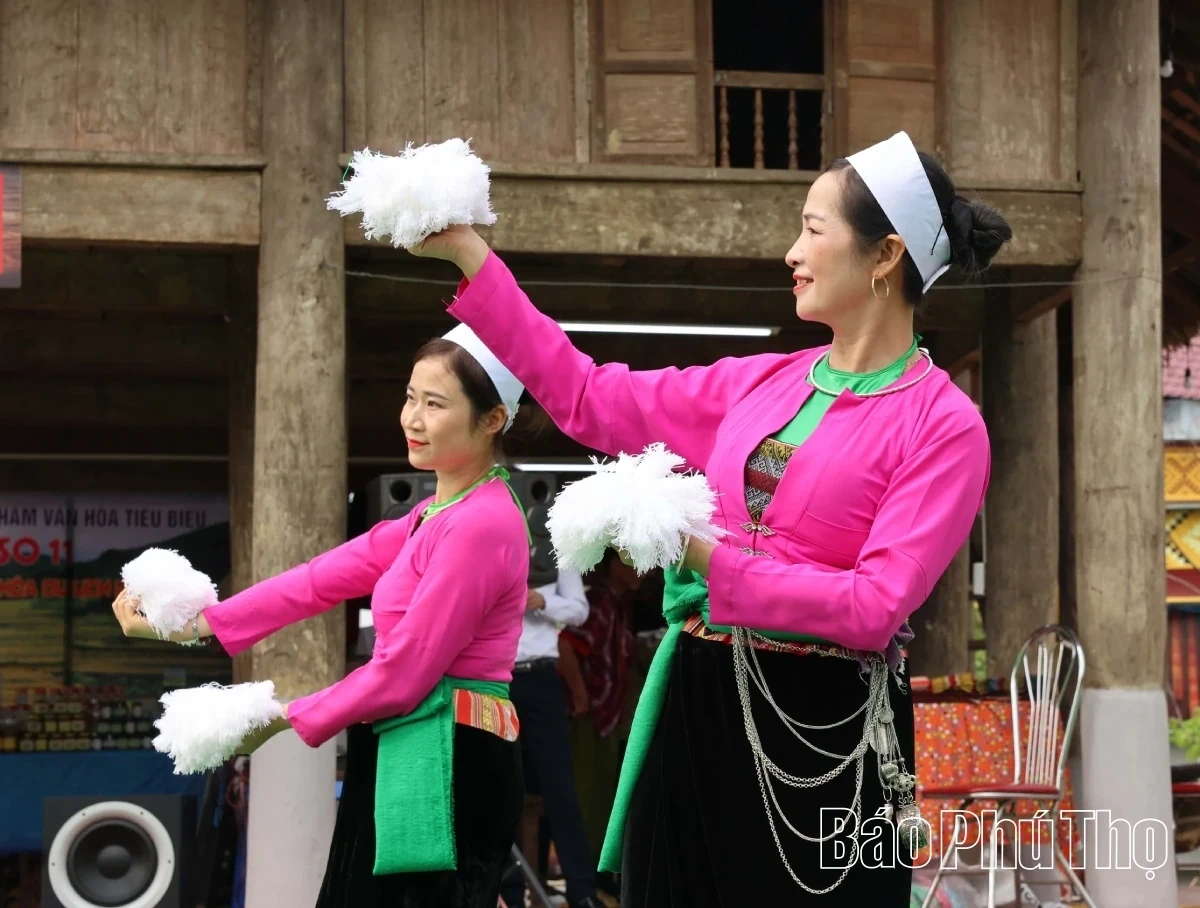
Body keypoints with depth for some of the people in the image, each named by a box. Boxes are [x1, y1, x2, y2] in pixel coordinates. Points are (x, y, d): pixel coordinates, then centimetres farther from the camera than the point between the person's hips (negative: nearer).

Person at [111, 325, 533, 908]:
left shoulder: (482, 524, -16)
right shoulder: (436, 516, 17)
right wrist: (193, 624, 2)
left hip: (451, 767, -10)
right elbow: (323, 579, 10)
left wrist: (285, 719, -5)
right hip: (413, 761, 10)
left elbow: (403, 673, -17)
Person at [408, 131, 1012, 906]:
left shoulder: (944, 425, -8)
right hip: (699, 711, 6)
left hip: (824, 732, -5)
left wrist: (713, 563, -20)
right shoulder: (761, 383, 10)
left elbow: (878, 607, -17)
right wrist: (470, 259, 12)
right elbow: (588, 399, 13)